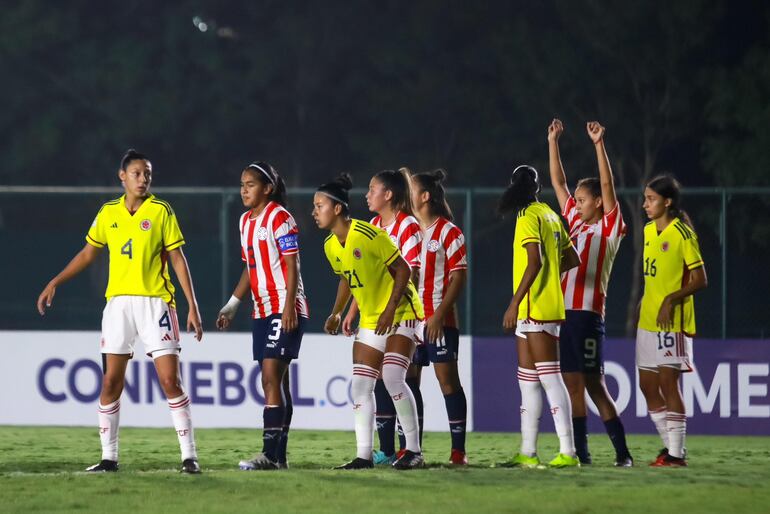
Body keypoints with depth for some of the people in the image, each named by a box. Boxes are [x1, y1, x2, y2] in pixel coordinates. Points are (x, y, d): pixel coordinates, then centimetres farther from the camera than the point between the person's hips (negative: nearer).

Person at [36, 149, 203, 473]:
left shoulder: (161, 211, -2)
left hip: (155, 303, -3)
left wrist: (192, 307, -7)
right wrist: (55, 283, 14)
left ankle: (189, 456, -5)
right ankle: (109, 457, 10)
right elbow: (88, 253, 19)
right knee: (111, 382, 2)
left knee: (170, 380, -9)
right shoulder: (108, 213, 8)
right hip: (118, 302, 3)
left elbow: (177, 259, -2)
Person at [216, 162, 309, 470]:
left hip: (284, 309, -9)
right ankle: (279, 456, 9)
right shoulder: (246, 221, 15)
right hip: (262, 311, 9)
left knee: (272, 378, -14)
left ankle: (270, 454, -18)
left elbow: (292, 266, -13)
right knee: (275, 382, 8)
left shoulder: (279, 218, -9)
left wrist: (289, 307, -20)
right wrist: (232, 305, 19)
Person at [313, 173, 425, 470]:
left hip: (400, 314, -8)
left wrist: (391, 309, -21)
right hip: (369, 321, 8)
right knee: (360, 386, 1)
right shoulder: (330, 246, 3)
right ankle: (363, 455, 5)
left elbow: (402, 270, -16)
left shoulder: (369, 235, -20)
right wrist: (337, 313, 12)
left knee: (392, 377, -19)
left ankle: (414, 451, -11)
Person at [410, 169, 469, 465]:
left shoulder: (448, 232, -5)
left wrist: (440, 314, -17)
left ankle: (458, 450, -5)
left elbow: (459, 276, -9)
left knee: (448, 380, -6)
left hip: (439, 321, -7)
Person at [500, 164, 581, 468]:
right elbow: (572, 258, 22)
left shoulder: (529, 217, -10)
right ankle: (527, 452, 15)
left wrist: (515, 303, -20)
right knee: (528, 378, 12)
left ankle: (567, 451, -14)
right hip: (550, 307, 9)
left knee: (549, 378, -11)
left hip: (534, 307, -9)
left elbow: (534, 262, -20)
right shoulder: (550, 215, 15)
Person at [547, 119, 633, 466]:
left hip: (588, 314, -7)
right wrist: (553, 141, 19)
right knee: (572, 384, 4)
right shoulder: (575, 223, 17)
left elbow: (607, 186, -10)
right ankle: (579, 453, 5)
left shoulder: (609, 228, 0)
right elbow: (558, 182, 21)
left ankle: (622, 453, -5)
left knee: (593, 385, -8)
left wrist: (599, 145, -16)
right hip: (564, 311, 7)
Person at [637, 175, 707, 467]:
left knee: (668, 383, -10)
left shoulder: (682, 233, -10)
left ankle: (676, 454, -6)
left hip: (672, 321, -8)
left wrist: (671, 300, -22)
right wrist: (643, 303, 17)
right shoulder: (649, 231, 13)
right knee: (647, 385, 8)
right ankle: (670, 446, 18)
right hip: (647, 320, 8)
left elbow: (700, 279, -11)